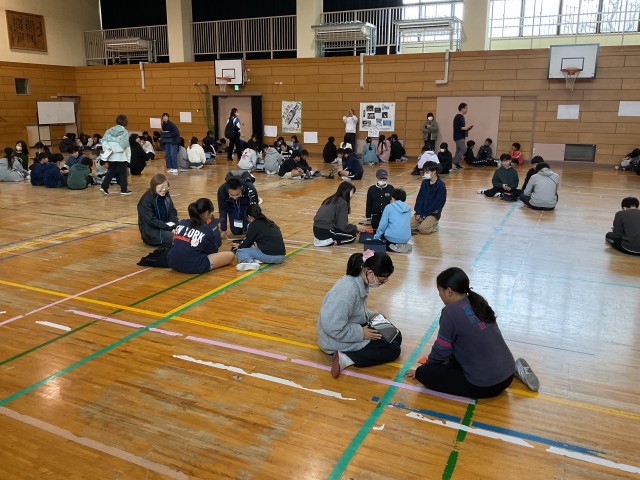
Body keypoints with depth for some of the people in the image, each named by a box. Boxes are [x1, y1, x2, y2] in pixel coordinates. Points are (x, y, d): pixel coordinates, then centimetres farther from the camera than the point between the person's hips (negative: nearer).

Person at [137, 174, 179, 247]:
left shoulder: (166, 196, 7)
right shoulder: (146, 200, -14)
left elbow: (172, 213, 5)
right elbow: (151, 221, -19)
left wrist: (175, 226, -15)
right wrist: (169, 227, -23)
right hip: (150, 231, -7)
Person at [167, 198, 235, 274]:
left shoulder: (182, 223, 7)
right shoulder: (207, 230, -8)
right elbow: (212, 251, 5)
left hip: (172, 263, 6)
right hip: (193, 267, -6)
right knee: (230, 255, 2)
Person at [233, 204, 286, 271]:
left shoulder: (254, 225, 2)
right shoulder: (271, 223, 21)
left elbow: (247, 242, 9)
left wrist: (238, 248, 30)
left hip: (268, 256, -7)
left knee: (239, 252, 10)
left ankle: (251, 262, -20)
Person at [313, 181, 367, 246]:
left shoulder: (332, 199, 15)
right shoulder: (342, 202, -10)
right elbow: (343, 226, -12)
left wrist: (354, 227, 20)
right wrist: (356, 227, 4)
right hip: (325, 231, -8)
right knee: (352, 235, 9)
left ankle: (320, 238, 9)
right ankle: (326, 240, -4)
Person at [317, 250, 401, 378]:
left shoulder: (360, 281, -4)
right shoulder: (348, 290, -33)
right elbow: (332, 327, -33)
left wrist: (371, 316, -1)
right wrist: (361, 334, -22)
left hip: (351, 329, 10)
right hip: (336, 340, -10)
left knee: (396, 336, 10)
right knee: (393, 350, -9)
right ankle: (345, 359, -14)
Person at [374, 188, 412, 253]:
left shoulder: (389, 207, -3)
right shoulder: (408, 208, 10)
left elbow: (383, 225, -3)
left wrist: (376, 237, 8)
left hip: (392, 238, -6)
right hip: (406, 238, 6)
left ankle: (393, 246, -2)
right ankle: (403, 245, 10)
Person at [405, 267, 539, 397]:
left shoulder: (451, 311, -13)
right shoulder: (478, 302, 9)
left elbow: (442, 349, -4)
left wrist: (423, 369, 15)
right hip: (507, 374, 7)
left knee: (424, 373, -3)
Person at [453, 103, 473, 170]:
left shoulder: (461, 117, 16)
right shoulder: (458, 117, -14)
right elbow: (456, 127, -22)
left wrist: (467, 128, 10)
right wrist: (464, 128, -26)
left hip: (461, 137, 10)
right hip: (459, 137, -10)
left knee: (459, 151, 10)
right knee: (462, 150, -12)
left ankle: (456, 164, 13)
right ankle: (454, 163, -11)